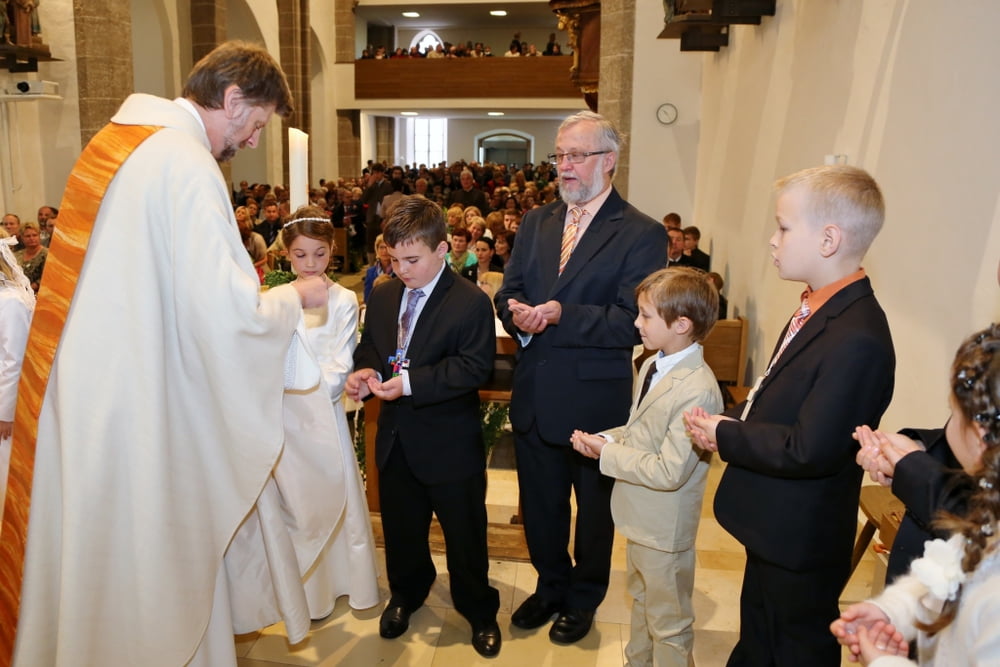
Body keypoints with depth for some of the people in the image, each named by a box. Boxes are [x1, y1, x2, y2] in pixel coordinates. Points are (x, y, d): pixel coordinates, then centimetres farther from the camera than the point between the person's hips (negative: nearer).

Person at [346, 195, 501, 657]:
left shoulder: (471, 302, -15)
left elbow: (474, 367, -21)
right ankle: (406, 593, 46)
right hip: (395, 439, 6)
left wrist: (410, 383, -28)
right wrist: (365, 370, -11)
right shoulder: (382, 296, 5)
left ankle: (478, 609, 33)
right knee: (400, 528, 21)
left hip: (450, 445, -5)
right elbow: (369, 345, 13)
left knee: (464, 533, 10)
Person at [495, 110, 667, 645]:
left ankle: (583, 598, 41)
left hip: (595, 401, -5)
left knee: (594, 507, 17)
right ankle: (550, 585, 46)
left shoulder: (641, 234, -12)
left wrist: (561, 315, -28)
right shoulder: (535, 223, 7)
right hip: (534, 395, 5)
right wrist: (520, 313, -17)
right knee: (539, 504, 21)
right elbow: (507, 293, 5)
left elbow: (631, 321, -20)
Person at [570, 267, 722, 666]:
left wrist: (607, 454, -22)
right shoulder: (653, 364, -2)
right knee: (642, 600, 30)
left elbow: (670, 471, -30)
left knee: (668, 623, 14)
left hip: (663, 528, -9)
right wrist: (607, 438, -8)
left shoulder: (696, 391, -31)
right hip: (641, 516, 9)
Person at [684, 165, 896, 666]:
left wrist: (726, 435, -19)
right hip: (773, 527, 9)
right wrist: (728, 419, -7)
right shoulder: (819, 308, 1)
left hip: (800, 540, -9)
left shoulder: (857, 340, -31)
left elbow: (810, 451, -31)